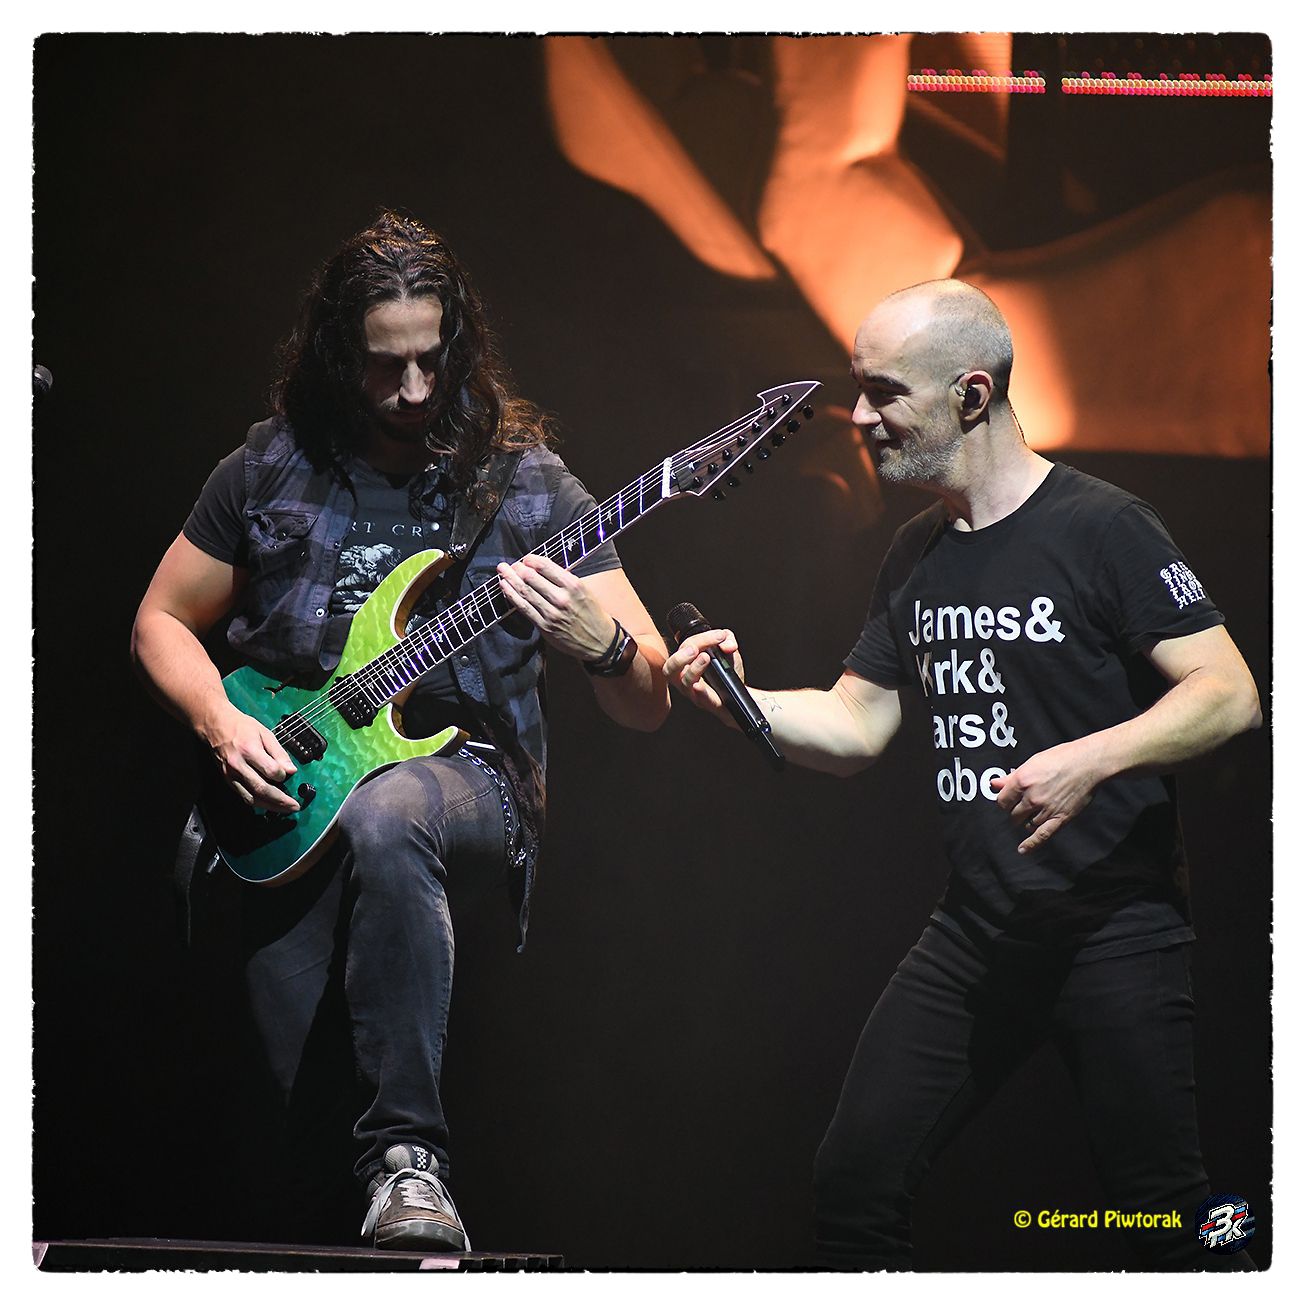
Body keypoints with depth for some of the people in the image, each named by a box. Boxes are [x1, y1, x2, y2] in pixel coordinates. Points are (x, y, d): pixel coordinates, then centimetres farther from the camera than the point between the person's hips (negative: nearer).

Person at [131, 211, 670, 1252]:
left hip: (469, 782, -2)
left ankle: (406, 1156, -35)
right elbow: (162, 623, 16)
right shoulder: (270, 472, 5)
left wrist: (599, 643, -27)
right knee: (279, 1089, -13)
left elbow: (649, 706, -3)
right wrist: (220, 723, -4)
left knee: (383, 819, -39)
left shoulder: (524, 485, -1)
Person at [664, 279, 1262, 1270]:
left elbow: (1228, 695, -15)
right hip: (976, 930, 7)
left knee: (1168, 1218, -5)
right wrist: (740, 699, -1)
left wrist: (1092, 758, -28)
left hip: (1116, 927, -7)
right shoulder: (918, 557, 14)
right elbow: (855, 726, 16)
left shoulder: (1100, 528, -10)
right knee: (855, 1183, 3)